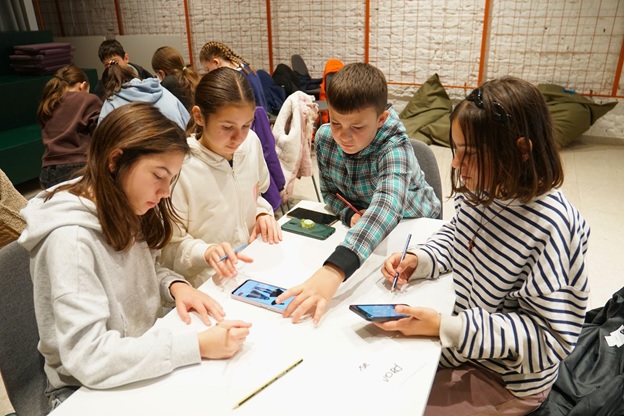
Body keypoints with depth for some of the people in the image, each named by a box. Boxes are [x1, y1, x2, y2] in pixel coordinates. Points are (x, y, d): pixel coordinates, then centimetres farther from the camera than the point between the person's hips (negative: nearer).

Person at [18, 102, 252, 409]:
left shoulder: (124, 214, -4)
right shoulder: (70, 238, -26)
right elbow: (89, 358, -29)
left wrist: (176, 286, -11)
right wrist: (199, 345, -30)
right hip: (90, 388, -6)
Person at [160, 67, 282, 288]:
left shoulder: (251, 142, -2)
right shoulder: (180, 168, -20)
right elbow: (170, 249, -11)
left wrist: (263, 212, -3)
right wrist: (206, 252, -29)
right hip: (208, 285, -3)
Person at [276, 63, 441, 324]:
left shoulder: (394, 149, -32)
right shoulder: (325, 137, -17)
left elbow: (387, 207, -51)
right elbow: (329, 192, -3)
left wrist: (334, 270, -65)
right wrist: (350, 215, -26)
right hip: (359, 221, 2)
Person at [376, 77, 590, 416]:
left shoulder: (552, 227, -30)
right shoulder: (481, 190, -10)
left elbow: (548, 335, -25)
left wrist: (445, 328, -30)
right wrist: (418, 260, -11)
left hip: (507, 380, -6)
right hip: (465, 334, 6)